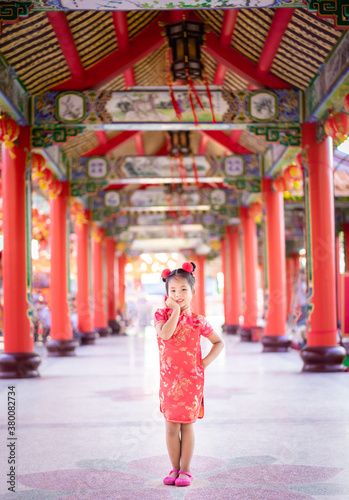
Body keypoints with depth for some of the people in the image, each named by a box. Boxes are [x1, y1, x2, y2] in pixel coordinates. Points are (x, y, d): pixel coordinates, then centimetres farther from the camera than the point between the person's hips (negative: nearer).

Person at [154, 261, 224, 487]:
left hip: (192, 380, -1)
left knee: (187, 425, 5)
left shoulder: (198, 321, -2)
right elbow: (165, 334, -23)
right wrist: (175, 310, -18)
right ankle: (175, 469, 17)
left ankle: (185, 470, 15)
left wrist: (205, 363, -4)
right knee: (171, 426, 5)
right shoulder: (162, 315, -2)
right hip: (169, 380, 1)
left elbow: (219, 343, 7)